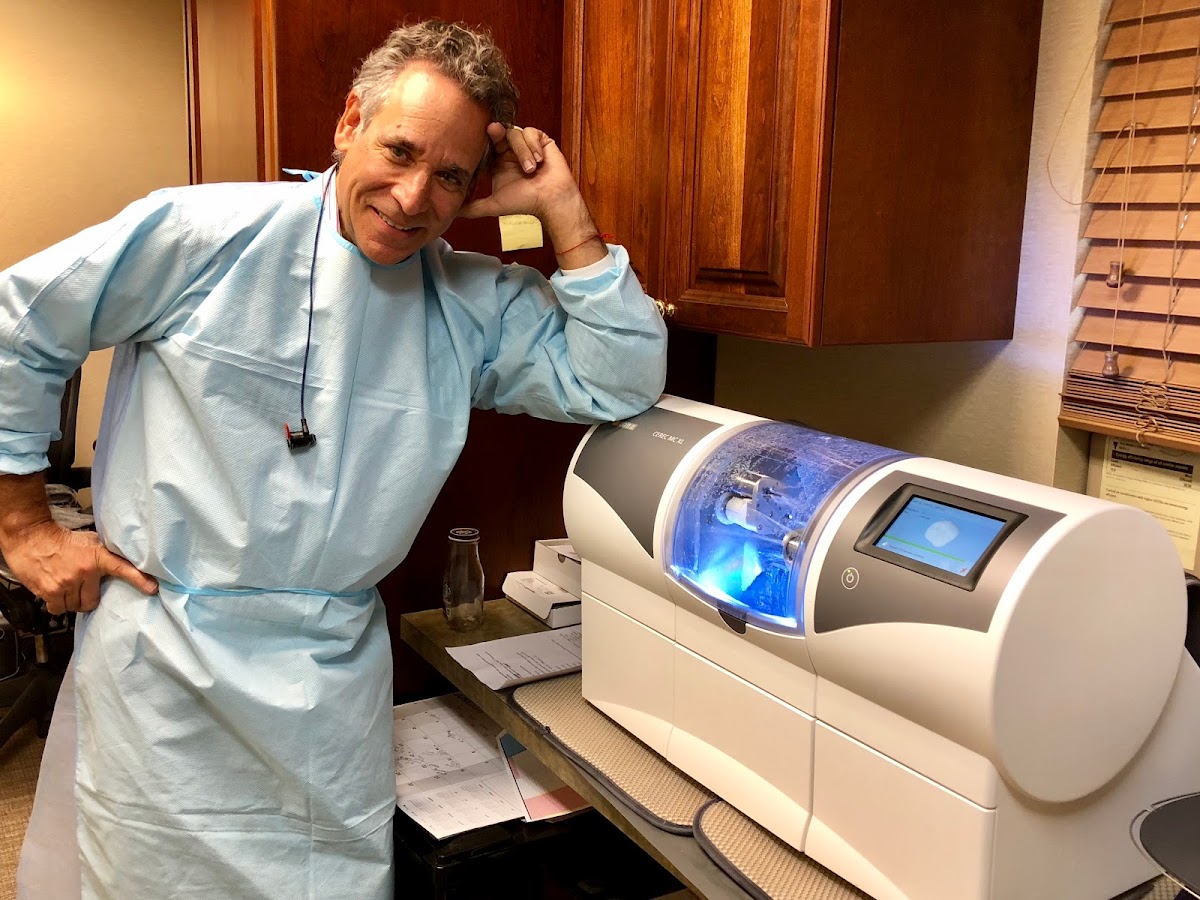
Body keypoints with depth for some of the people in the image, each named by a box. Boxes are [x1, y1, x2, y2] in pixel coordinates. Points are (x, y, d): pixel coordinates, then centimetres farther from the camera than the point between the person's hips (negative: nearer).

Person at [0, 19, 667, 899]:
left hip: (335, 679, 3)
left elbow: (621, 381, -5)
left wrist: (564, 213, -11)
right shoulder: (201, 233, -9)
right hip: (164, 658, -2)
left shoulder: (476, 305, 1)